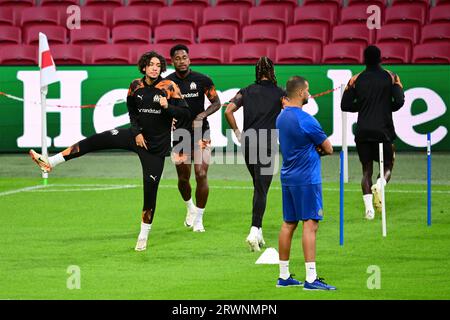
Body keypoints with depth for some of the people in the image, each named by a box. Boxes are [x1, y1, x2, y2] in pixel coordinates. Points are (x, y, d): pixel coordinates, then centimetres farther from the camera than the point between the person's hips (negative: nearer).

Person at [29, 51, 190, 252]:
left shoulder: (169, 87, -11)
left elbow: (186, 113, -12)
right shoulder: (136, 86, 0)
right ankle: (50, 163, -9)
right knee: (96, 140, -11)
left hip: (157, 145, -3)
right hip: (138, 135, 3)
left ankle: (143, 236, 14)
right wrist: (137, 131, 1)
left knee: (150, 190, -2)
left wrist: (168, 107, -30)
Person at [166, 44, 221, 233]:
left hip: (201, 133, -1)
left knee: (201, 175, -11)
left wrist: (202, 115, -13)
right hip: (180, 135, 1)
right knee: (183, 178, 9)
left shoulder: (202, 80, -5)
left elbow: (216, 103, 3)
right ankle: (190, 207, 40)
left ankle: (198, 219, 1)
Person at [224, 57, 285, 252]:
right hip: (267, 144, -4)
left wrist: (237, 132, 6)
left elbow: (228, 111, -2)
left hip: (248, 142, 4)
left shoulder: (246, 92, 9)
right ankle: (254, 232, -21)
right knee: (261, 190, -6)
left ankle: (258, 231, 19)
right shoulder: (279, 93, 2)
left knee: (259, 186, 19)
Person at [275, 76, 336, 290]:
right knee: (310, 224, -9)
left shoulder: (281, 118, 11)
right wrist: (320, 149, 14)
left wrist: (314, 149, 3)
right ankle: (311, 279, -14)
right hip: (307, 179, -9)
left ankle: (284, 276, 15)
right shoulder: (305, 120, -16)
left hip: (288, 177, 9)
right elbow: (328, 149, -7)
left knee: (288, 224, 11)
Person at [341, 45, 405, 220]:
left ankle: (368, 206, -7)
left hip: (363, 132, 1)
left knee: (367, 170, 9)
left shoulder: (356, 80, 5)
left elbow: (345, 105, 4)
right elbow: (399, 101, -9)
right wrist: (387, 109, 11)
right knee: (388, 166, 13)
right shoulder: (391, 77, 1)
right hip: (384, 130, -1)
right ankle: (380, 184, -21)